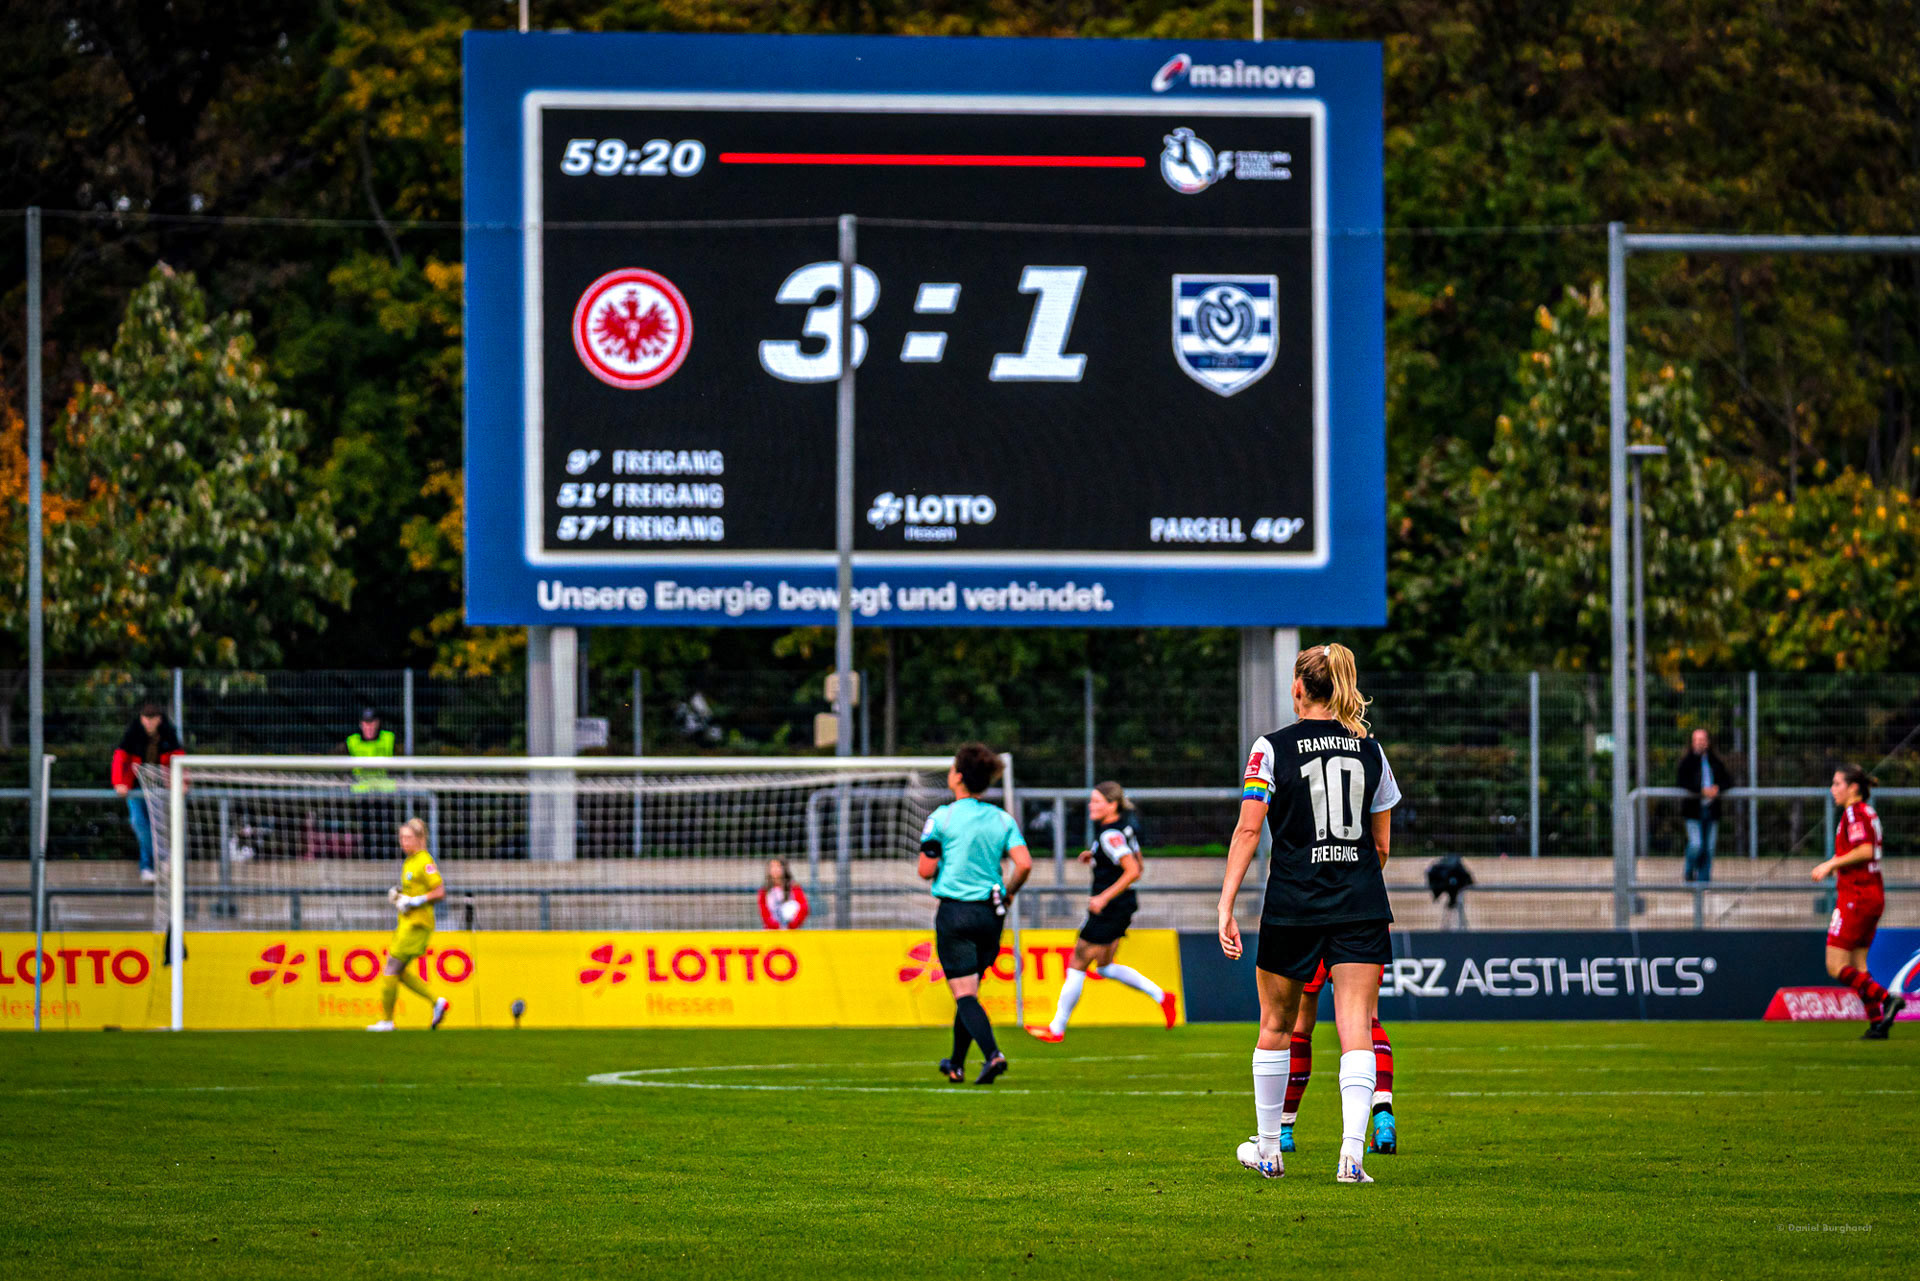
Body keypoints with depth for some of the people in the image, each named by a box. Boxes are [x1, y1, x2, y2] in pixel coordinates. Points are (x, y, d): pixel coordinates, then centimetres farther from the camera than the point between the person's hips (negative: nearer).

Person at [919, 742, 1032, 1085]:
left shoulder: (942, 818, -7)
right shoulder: (1003, 819, 4)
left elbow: (926, 871, -6)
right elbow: (1024, 865, -7)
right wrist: (1009, 892, 12)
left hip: (955, 912, -5)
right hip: (991, 914, 5)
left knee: (964, 993, -7)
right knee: (969, 990, 19)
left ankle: (993, 1054, -29)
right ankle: (956, 1064, 28)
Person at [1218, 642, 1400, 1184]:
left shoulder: (1273, 748, -3)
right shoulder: (1369, 750, 7)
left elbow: (1248, 830, -9)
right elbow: (1381, 843, 13)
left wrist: (1226, 906, -9)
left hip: (1292, 905, -2)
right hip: (1361, 907, 2)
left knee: (1276, 1026, 15)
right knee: (1356, 1029, -4)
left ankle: (1267, 1149, 24)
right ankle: (1353, 1150, -19)